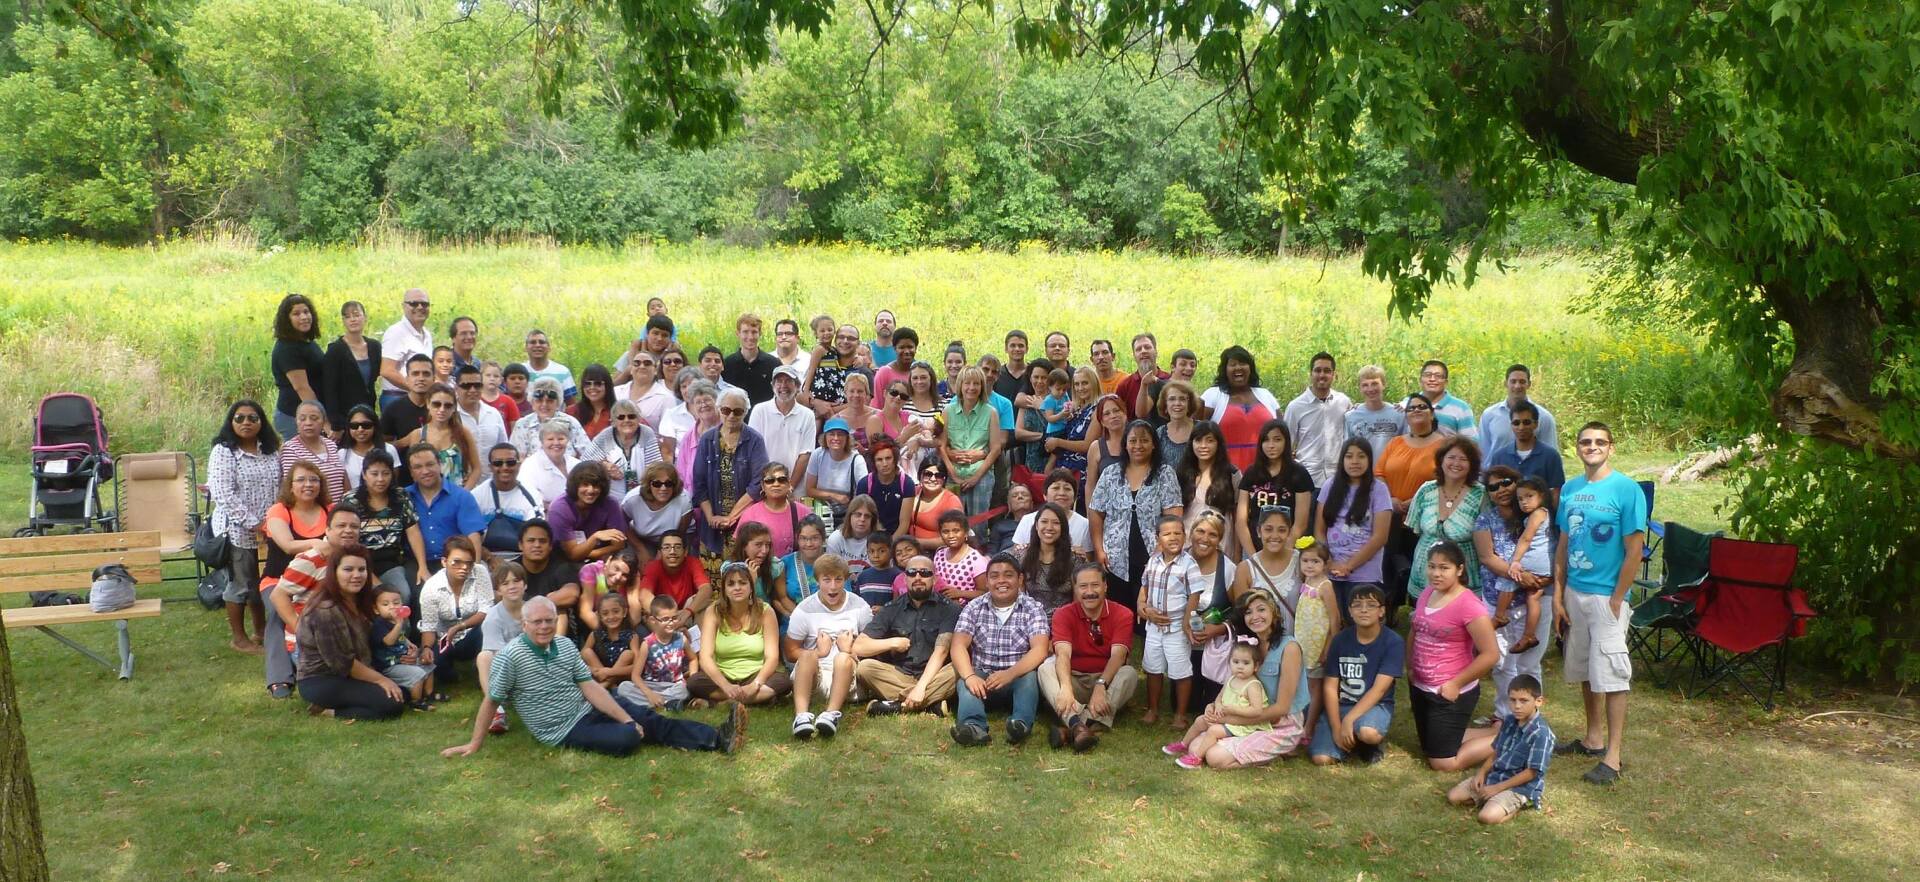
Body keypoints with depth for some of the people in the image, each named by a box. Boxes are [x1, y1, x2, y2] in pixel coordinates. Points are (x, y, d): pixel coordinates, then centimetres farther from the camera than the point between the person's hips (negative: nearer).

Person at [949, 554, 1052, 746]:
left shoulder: (1033, 608, 0)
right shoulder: (974, 608, 6)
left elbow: (1039, 650, -15)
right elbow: (959, 646, -7)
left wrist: (1011, 673, -33)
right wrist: (970, 676, -28)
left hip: (1019, 678, -1)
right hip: (981, 679, 1)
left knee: (1030, 676, -32)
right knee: (966, 680, -29)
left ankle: (1021, 723, -51)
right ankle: (974, 726, -51)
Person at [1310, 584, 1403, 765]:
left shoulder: (1393, 642, -10)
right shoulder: (1340, 640, -1)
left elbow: (1379, 689, -17)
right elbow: (1330, 687, -1)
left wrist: (1348, 720, -24)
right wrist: (1336, 727, -13)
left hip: (1376, 705, -3)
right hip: (1341, 705, 3)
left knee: (1368, 733, -38)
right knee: (1321, 759, -19)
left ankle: (1370, 745, 0)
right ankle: (1353, 740, 14)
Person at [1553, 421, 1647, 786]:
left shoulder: (1626, 490, -11)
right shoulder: (1570, 490, 7)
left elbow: (1634, 551, -12)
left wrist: (1616, 601, -14)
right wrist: (1558, 596, 6)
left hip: (1607, 595, -6)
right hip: (1574, 592, 6)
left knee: (1611, 674, -3)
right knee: (1585, 670, 16)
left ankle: (1612, 756, 1)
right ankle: (1592, 738, 30)